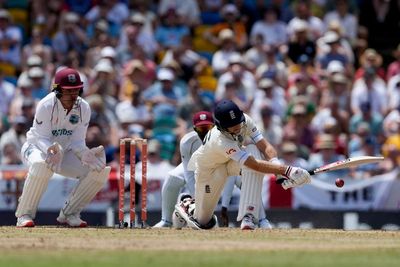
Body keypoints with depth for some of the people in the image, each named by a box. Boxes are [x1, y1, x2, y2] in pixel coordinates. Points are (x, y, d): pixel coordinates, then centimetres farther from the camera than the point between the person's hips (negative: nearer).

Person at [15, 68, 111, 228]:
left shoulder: (83, 108, -10)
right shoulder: (46, 106, -24)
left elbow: (77, 141, -8)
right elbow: (41, 138, -23)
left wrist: (85, 153, -30)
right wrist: (52, 150, -45)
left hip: (64, 151, 5)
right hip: (36, 147, -5)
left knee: (99, 170, -14)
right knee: (42, 164, -42)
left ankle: (69, 214, 1)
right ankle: (24, 215, -26)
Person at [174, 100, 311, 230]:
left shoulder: (245, 121, -26)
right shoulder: (220, 141, -43)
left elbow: (265, 146, -28)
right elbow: (254, 165, -48)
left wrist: (277, 166, -48)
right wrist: (285, 170, -55)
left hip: (232, 163, 5)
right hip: (209, 169, -5)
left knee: (255, 151, -32)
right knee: (204, 222, 0)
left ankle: (248, 216, -33)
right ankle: (187, 204, 39)